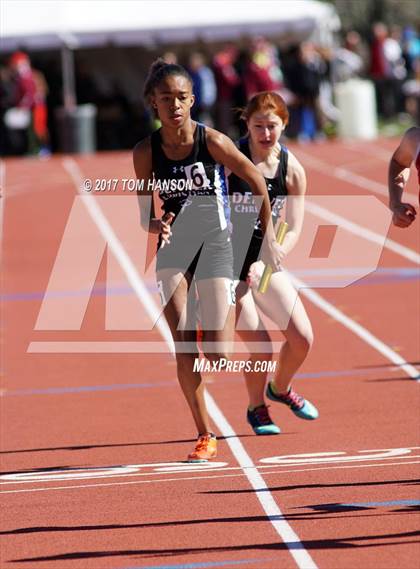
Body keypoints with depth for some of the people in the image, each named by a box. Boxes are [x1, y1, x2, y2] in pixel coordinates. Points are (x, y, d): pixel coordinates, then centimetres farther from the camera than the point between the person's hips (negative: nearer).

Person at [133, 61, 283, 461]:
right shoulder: (146, 152, -4)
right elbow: (145, 214, 5)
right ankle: (205, 435, 1)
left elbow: (257, 182, -1)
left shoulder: (212, 141, -11)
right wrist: (155, 226, -19)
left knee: (217, 355, -10)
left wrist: (269, 240, 2)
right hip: (173, 248, 2)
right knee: (183, 348, -10)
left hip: (214, 246, -2)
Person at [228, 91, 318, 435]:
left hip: (263, 261, 4)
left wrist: (264, 264, -19)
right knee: (261, 349, -13)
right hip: (226, 262, -4)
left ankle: (281, 388, 33)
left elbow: (293, 230, -3)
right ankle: (256, 409, 16)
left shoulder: (292, 170, -4)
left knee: (302, 339, 0)